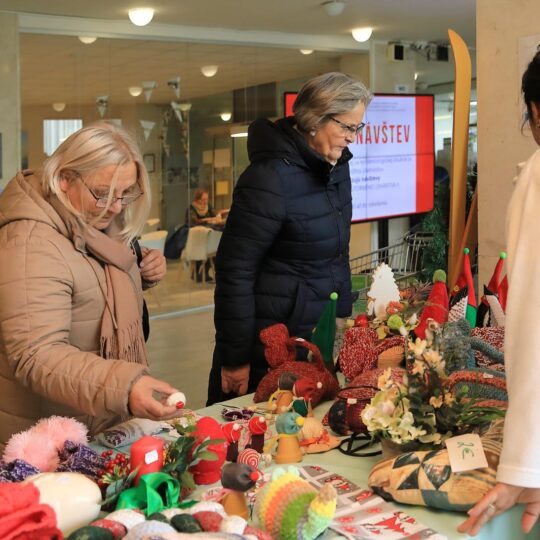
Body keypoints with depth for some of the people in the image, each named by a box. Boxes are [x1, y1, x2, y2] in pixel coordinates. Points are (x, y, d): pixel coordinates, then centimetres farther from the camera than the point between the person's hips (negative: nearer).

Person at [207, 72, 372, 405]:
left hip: (323, 337, 8)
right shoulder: (271, 177, -21)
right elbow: (235, 270, -19)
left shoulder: (337, 164, 4)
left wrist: (345, 316, 15)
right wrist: (235, 359, -16)